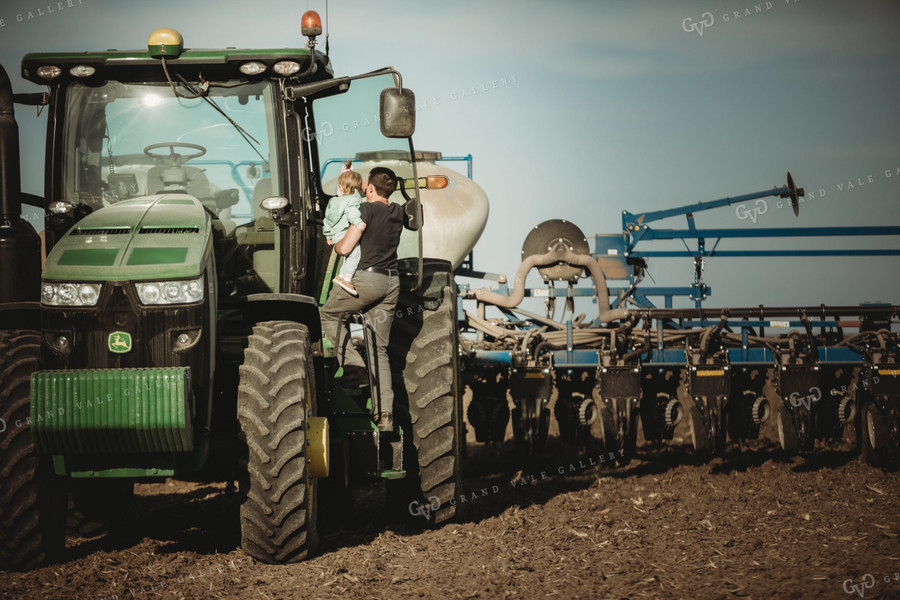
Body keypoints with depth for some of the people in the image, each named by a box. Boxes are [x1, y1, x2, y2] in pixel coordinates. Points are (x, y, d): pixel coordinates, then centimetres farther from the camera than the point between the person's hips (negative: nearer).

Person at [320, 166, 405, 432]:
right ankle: (385, 413, -2)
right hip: (392, 282, 7)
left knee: (327, 315, 17)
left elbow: (345, 248, -12)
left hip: (368, 278, -7)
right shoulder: (398, 213, 12)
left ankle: (353, 361, 0)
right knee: (379, 349, 6)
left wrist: (335, 243, 12)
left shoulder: (367, 209, -9)